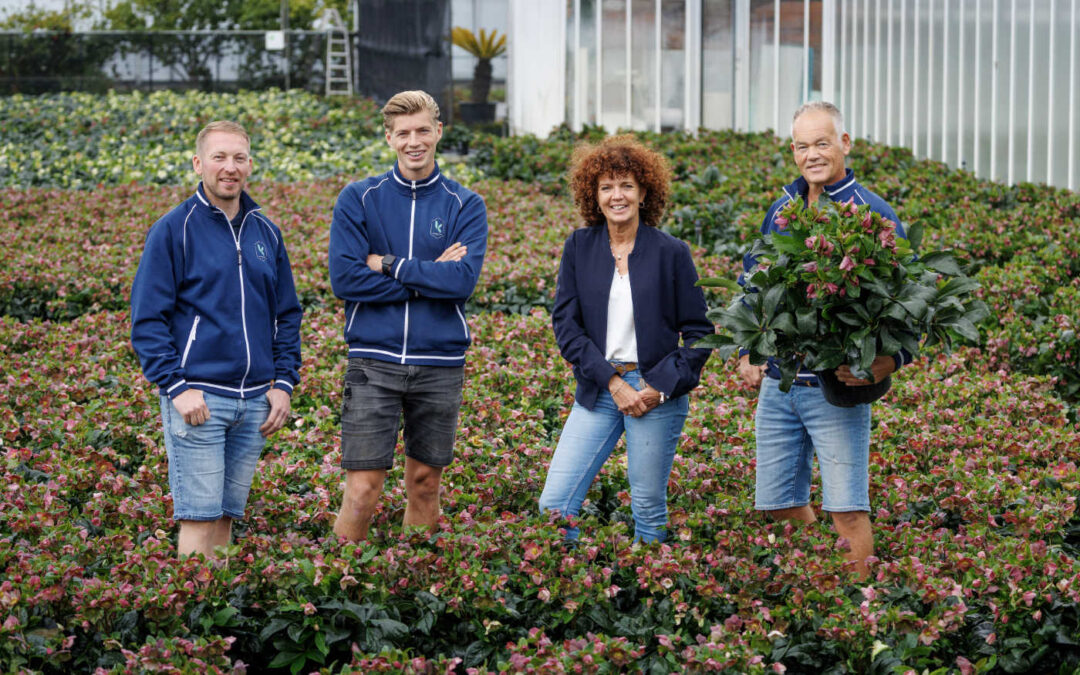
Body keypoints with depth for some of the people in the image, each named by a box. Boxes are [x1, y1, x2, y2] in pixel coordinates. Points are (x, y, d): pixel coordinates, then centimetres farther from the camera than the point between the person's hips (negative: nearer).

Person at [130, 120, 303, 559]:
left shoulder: (265, 233, 13)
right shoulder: (174, 230, -4)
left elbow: (287, 314, 18)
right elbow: (147, 319, -6)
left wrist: (284, 382, 7)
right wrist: (177, 387, -14)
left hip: (256, 401, 5)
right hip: (198, 398, -5)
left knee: (228, 515, 10)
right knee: (199, 520, -7)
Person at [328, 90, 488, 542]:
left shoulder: (465, 206, 4)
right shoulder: (359, 199, 2)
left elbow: (464, 280, -11)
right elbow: (344, 279, -9)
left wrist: (388, 264, -10)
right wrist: (430, 277, -9)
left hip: (440, 364, 2)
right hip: (374, 361, -1)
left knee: (425, 482, 11)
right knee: (362, 489, -7)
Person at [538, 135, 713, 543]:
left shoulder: (671, 253, 0)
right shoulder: (579, 248, 5)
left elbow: (699, 332, 3)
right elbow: (565, 322, 1)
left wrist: (661, 387, -10)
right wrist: (612, 382, -9)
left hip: (657, 394, -2)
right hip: (598, 389, 2)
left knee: (649, 509, 4)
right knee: (554, 505, -6)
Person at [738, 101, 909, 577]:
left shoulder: (872, 215, -6)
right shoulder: (781, 211, 11)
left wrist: (888, 362, -23)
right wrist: (746, 355, 10)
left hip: (838, 387, -6)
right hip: (777, 384, 6)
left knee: (846, 510, -7)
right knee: (781, 505, 11)